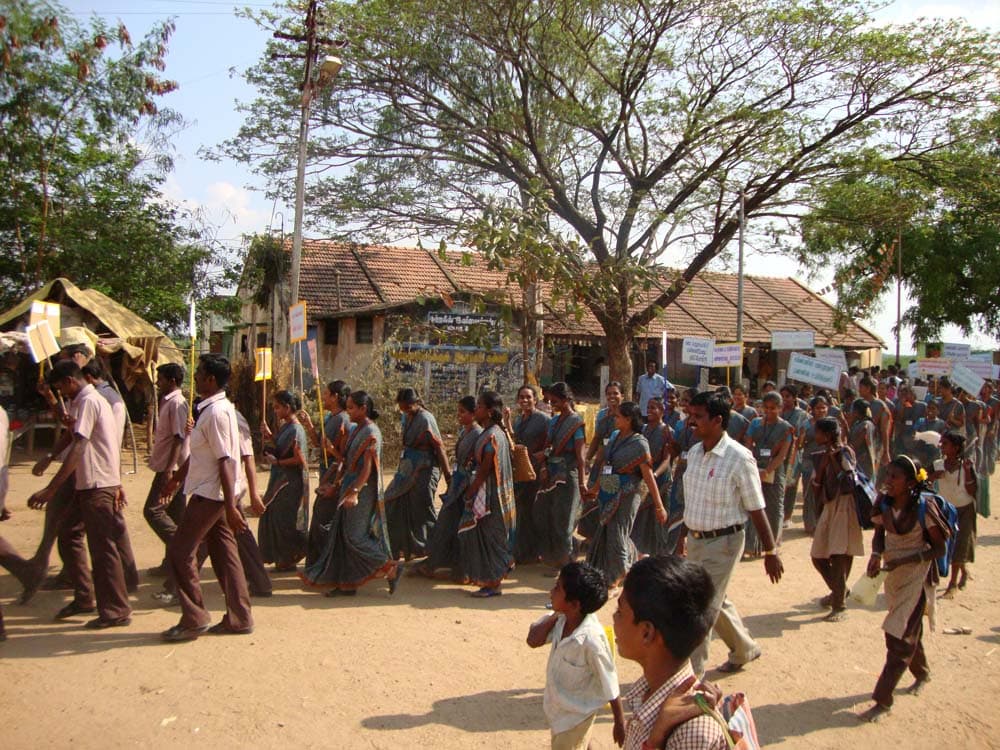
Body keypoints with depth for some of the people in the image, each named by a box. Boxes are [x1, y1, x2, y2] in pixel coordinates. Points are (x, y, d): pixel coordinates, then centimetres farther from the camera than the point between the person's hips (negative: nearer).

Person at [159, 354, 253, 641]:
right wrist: (177, 478, 33)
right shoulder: (212, 408, 12)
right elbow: (198, 453, 24)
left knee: (180, 552, -1)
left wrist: (230, 507, -26)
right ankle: (239, 618, 18)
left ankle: (193, 619, 8)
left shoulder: (216, 413, -20)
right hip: (212, 494, 10)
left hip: (210, 495, -10)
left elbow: (226, 462, -24)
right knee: (224, 554, 11)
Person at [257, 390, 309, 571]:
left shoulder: (295, 430, -19)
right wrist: (269, 435, 6)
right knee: (275, 518, 15)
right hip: (281, 480, 9)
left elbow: (299, 460, -22)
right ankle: (282, 558, 26)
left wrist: (276, 462, -14)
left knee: (285, 521, 1)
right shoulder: (285, 426, 8)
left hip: (290, 483, -9)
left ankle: (289, 559, 14)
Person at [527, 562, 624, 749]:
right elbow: (533, 640, -14)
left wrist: (620, 722, -13)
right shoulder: (561, 619, -15)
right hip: (558, 708, 7)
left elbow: (610, 686, -23)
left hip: (576, 715, -7)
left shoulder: (591, 639, -34)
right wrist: (554, 616, -20)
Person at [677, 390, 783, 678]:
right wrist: (683, 535, 18)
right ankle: (745, 648, 45)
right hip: (695, 540, 7)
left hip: (722, 542, -7)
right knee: (717, 602, 21)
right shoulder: (694, 453, 2)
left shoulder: (739, 458, -18)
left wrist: (770, 552, -10)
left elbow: (756, 509, -14)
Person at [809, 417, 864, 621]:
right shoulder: (819, 456, 10)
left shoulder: (844, 452, -8)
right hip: (828, 507, 7)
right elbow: (816, 485, 5)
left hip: (844, 506, -7)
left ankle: (840, 606, 0)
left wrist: (833, 457, -20)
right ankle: (838, 591, 32)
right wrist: (823, 463, -6)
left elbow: (846, 480, -20)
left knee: (839, 555, -10)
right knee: (818, 556, 10)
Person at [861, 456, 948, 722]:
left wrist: (903, 560, -23)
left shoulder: (923, 508, -21)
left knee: (900, 637, -5)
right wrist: (876, 555, -13)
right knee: (909, 630, 23)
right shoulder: (883, 503, -7)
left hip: (916, 576, -5)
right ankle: (921, 674, 49)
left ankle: (883, 701, 1)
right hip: (893, 575, 5)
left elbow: (939, 548, -14)